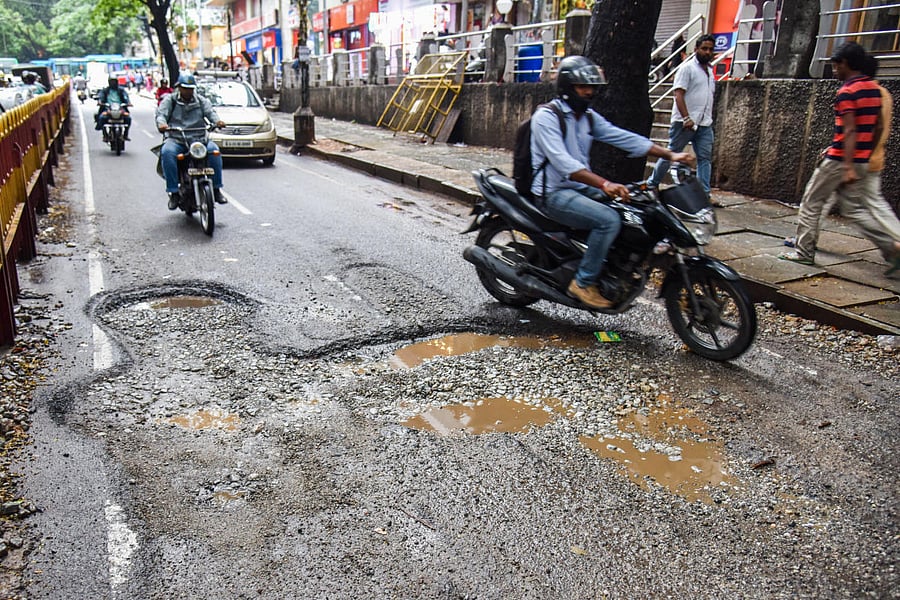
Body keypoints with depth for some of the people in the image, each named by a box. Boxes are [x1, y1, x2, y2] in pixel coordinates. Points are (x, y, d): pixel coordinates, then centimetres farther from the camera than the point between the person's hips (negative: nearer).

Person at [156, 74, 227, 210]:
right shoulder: (170, 100, 13)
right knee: (167, 152, -34)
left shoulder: (201, 100, 20)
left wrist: (217, 121, -21)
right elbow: (161, 114, 0)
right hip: (175, 139, -1)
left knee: (213, 150, -30)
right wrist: (161, 124, -26)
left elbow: (210, 112, 4)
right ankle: (173, 192, -28)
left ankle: (216, 188, -21)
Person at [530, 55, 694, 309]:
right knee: (609, 219, -28)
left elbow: (623, 137, 5)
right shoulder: (546, 117, -14)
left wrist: (670, 154, -6)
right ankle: (584, 282, -14)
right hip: (554, 193, -8)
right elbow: (563, 162, -28)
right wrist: (604, 184, -41)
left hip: (581, 187, 8)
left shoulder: (589, 117, 12)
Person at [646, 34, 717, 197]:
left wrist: (708, 118, 17)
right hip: (685, 122, -7)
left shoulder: (710, 71, 20)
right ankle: (652, 184, 13)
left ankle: (704, 194, 2)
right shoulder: (687, 68, -5)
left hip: (705, 124, 7)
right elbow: (678, 94, -14)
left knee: (705, 158, 1)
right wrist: (686, 118, -23)